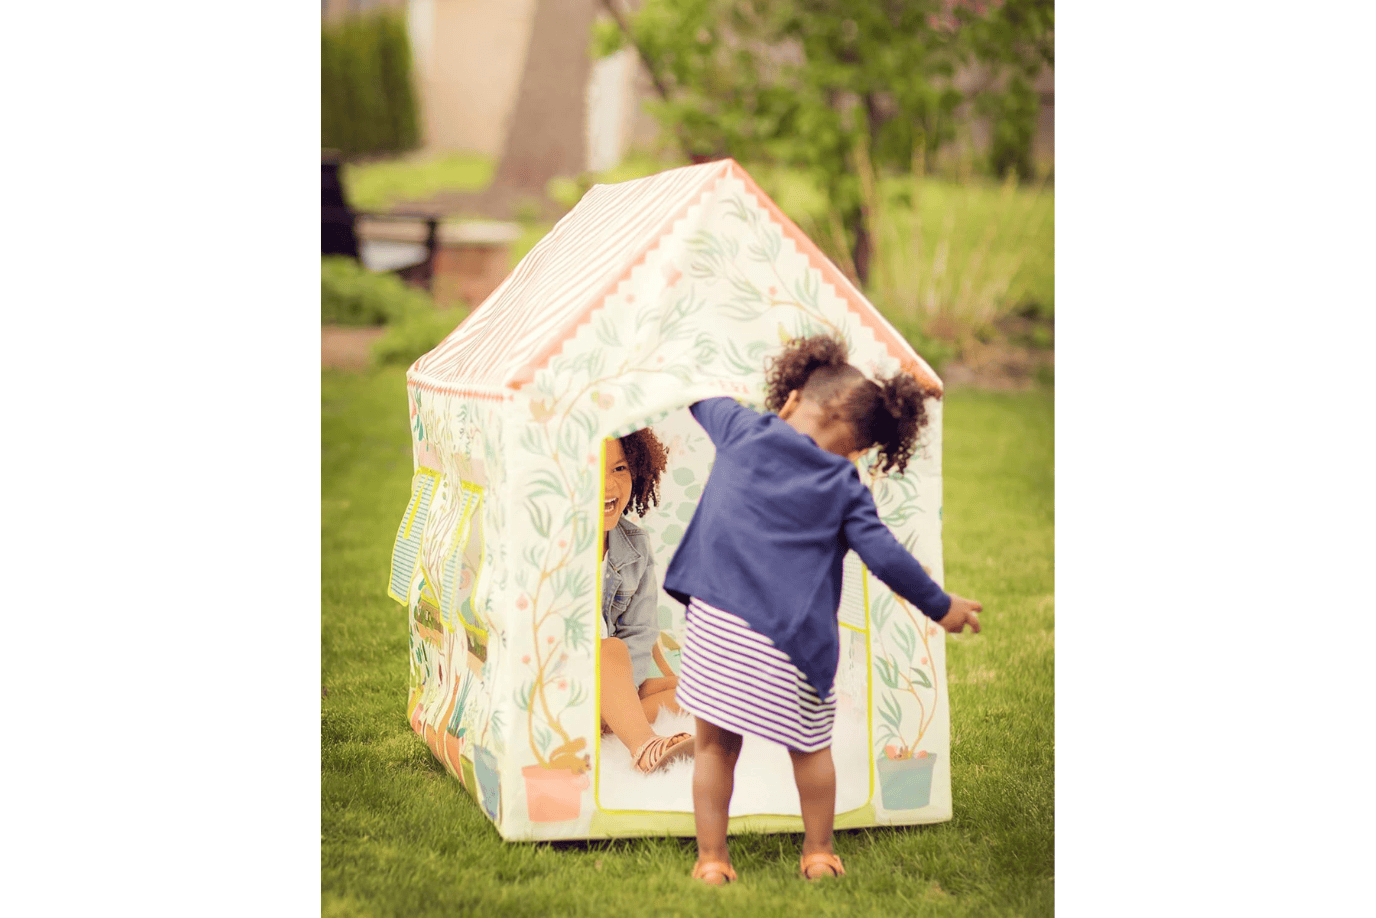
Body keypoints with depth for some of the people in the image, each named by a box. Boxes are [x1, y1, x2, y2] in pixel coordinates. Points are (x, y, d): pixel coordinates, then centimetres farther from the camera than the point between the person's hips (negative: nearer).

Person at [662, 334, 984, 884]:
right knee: (809, 746, 18)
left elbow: (701, 400, 23)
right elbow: (883, 554, 2)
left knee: (716, 744, 12)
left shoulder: (741, 430, 5)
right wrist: (940, 606, 14)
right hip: (792, 640, -1)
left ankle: (711, 857, 17)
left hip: (716, 624, 1)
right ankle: (818, 852, 28)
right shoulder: (845, 486, 3)